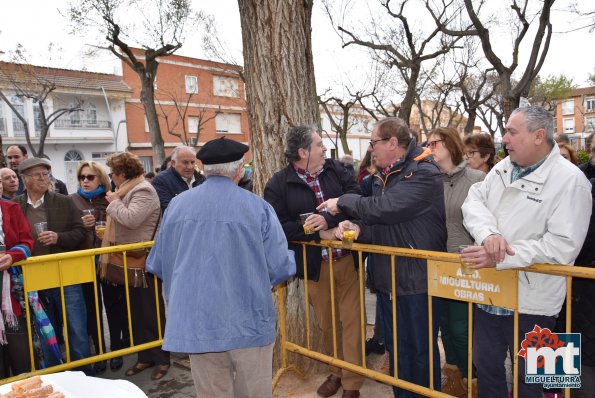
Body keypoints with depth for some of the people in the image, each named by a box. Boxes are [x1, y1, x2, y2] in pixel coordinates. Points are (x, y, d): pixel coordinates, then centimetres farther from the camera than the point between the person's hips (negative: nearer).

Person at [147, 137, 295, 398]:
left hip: (197, 322, 3)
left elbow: (159, 265, 8)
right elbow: (280, 268, -8)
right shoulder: (258, 207, -9)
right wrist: (290, 258, 16)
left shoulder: (177, 204, -1)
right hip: (249, 322, -2)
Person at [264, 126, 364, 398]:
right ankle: (336, 372, 39)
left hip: (347, 259, 1)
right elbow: (278, 226, -15)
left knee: (351, 321, 7)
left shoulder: (335, 169, 1)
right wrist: (319, 233, -19)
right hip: (314, 265, -1)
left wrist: (328, 220, -24)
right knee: (327, 323, 16)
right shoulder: (278, 184, -7)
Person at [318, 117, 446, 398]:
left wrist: (342, 202, -14)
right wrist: (359, 228, -10)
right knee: (395, 347, 19)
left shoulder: (424, 174, -16)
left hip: (418, 279, -7)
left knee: (421, 351, 9)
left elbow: (384, 208, -27)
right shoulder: (383, 176, 11)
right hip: (387, 278, 8)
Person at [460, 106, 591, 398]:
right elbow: (474, 201, -4)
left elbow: (561, 246, -23)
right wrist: (488, 233, -25)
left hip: (531, 301, -6)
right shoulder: (502, 168, 5)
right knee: (486, 366, 22)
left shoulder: (570, 181, -16)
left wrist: (500, 258, -26)